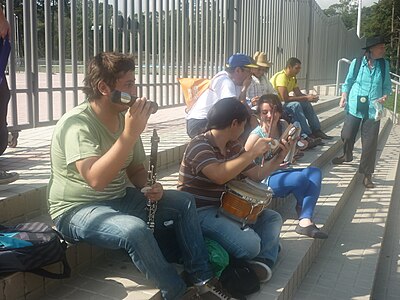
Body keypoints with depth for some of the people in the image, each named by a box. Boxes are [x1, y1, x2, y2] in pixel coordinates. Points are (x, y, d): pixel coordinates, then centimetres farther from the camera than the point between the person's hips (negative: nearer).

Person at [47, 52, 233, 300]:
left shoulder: (125, 118, 2)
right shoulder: (77, 123, -22)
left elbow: (135, 169, 13)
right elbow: (96, 180, -37)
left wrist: (150, 187, -9)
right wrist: (130, 133, -39)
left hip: (119, 200, 8)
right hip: (77, 209, -8)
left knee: (184, 202, -2)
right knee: (135, 229, -35)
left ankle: (203, 280, 0)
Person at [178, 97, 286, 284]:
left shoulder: (234, 146, 7)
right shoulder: (199, 145, -18)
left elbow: (256, 175, 14)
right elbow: (219, 175, -36)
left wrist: (277, 159, 0)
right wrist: (254, 152, -29)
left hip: (226, 207, 9)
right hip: (201, 212, -9)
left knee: (273, 218, 7)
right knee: (250, 244, -26)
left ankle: (264, 260, -7)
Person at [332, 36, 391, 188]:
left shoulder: (384, 65, 0)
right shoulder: (356, 63, -4)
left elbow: (387, 86, 7)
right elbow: (348, 82, 6)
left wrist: (384, 96, -11)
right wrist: (344, 96, -7)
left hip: (373, 110, 0)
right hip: (354, 106, 0)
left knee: (370, 142, -1)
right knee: (347, 135, 9)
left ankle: (367, 174, 9)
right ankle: (347, 156, 42)